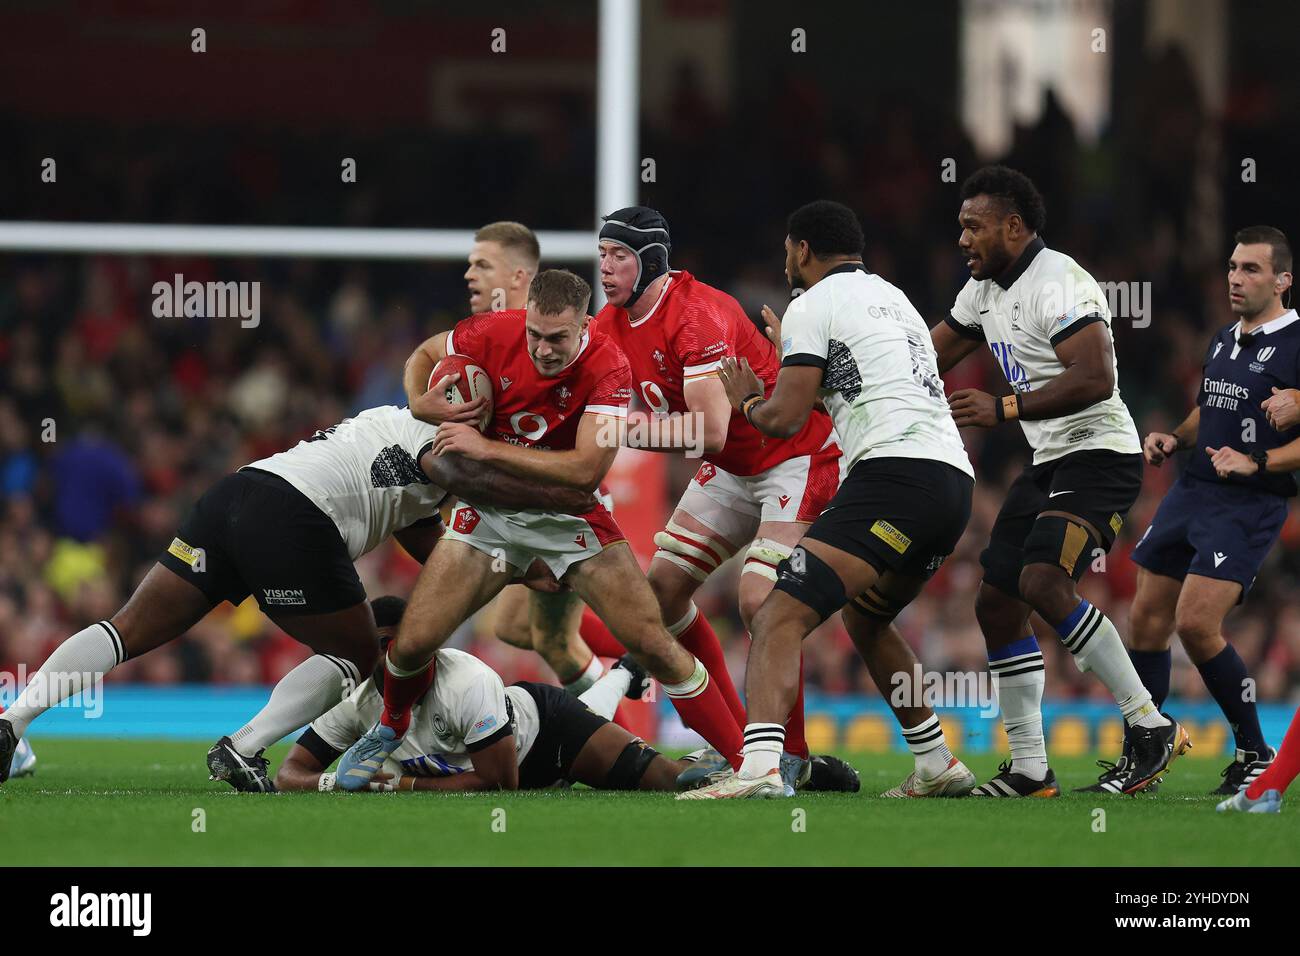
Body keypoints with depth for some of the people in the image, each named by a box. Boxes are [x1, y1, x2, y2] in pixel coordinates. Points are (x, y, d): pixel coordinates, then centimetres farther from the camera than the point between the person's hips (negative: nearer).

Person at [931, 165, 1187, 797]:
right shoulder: (985, 289, 14)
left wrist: (1003, 409, -28)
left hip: (1098, 455, -10)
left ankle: (1150, 726, -22)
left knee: (1043, 581, -27)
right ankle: (1028, 770, 11)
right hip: (1048, 463, 10)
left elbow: (1095, 379, -28)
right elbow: (930, 360, 28)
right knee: (997, 604, 6)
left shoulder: (1057, 282, -17)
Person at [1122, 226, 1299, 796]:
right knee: (1148, 618, 6)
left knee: (1197, 623, -19)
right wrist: (1172, 440, 10)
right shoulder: (1223, 342, 15)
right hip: (1191, 492, 8)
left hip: (1250, 507, -8)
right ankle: (1138, 759, 17)